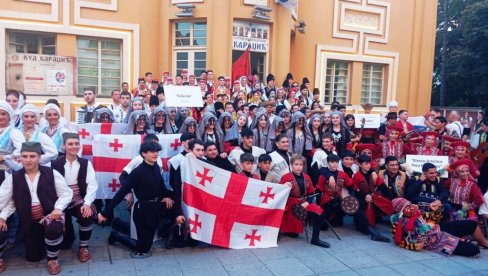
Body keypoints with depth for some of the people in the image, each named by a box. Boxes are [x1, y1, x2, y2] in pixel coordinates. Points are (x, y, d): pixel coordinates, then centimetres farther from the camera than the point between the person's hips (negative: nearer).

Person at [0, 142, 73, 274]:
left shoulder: (51, 173, -5)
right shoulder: (13, 177, 1)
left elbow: (66, 193, -4)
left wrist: (58, 208, -20)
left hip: (49, 215, -3)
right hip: (29, 221, 3)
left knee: (54, 228, -37)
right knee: (33, 257, 6)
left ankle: (52, 260, -8)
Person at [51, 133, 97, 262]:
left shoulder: (86, 163, 1)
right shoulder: (55, 164, -2)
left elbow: (92, 185, -7)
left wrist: (87, 203, -23)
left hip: (79, 202, 1)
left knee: (87, 216, -33)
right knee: (64, 244, -6)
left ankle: (83, 247, -7)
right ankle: (68, 235, 35)